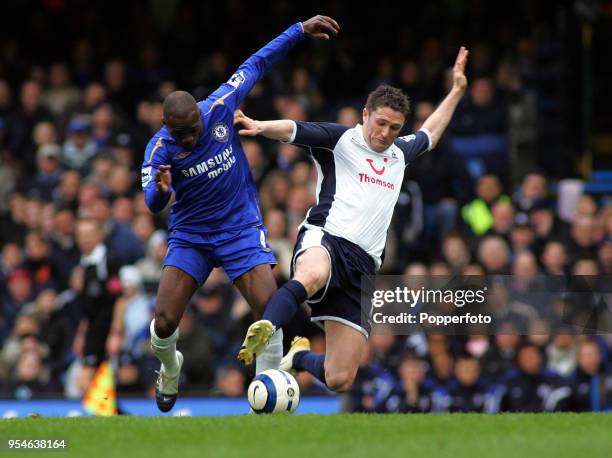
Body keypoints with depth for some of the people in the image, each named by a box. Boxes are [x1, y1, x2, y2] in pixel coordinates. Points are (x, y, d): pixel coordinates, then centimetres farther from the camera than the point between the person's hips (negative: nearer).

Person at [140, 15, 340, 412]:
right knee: (164, 323, -10)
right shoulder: (159, 149, -16)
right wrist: (160, 190, -51)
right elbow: (153, 204, -27)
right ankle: (170, 370, 26)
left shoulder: (220, 108, -14)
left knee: (269, 310, -19)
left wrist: (300, 31, -1)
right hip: (190, 236, 0)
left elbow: (257, 65, -1)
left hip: (241, 228, 0)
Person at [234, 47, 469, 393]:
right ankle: (263, 333, -57)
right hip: (325, 239, -6)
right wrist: (261, 127, -31)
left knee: (340, 380, -1)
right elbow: (294, 130, -10)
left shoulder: (400, 153, 26)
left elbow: (430, 134, 48)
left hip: (363, 265, 6)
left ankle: (300, 357, 30)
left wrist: (458, 90, 50)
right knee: (312, 276, -48)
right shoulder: (340, 140, 7)